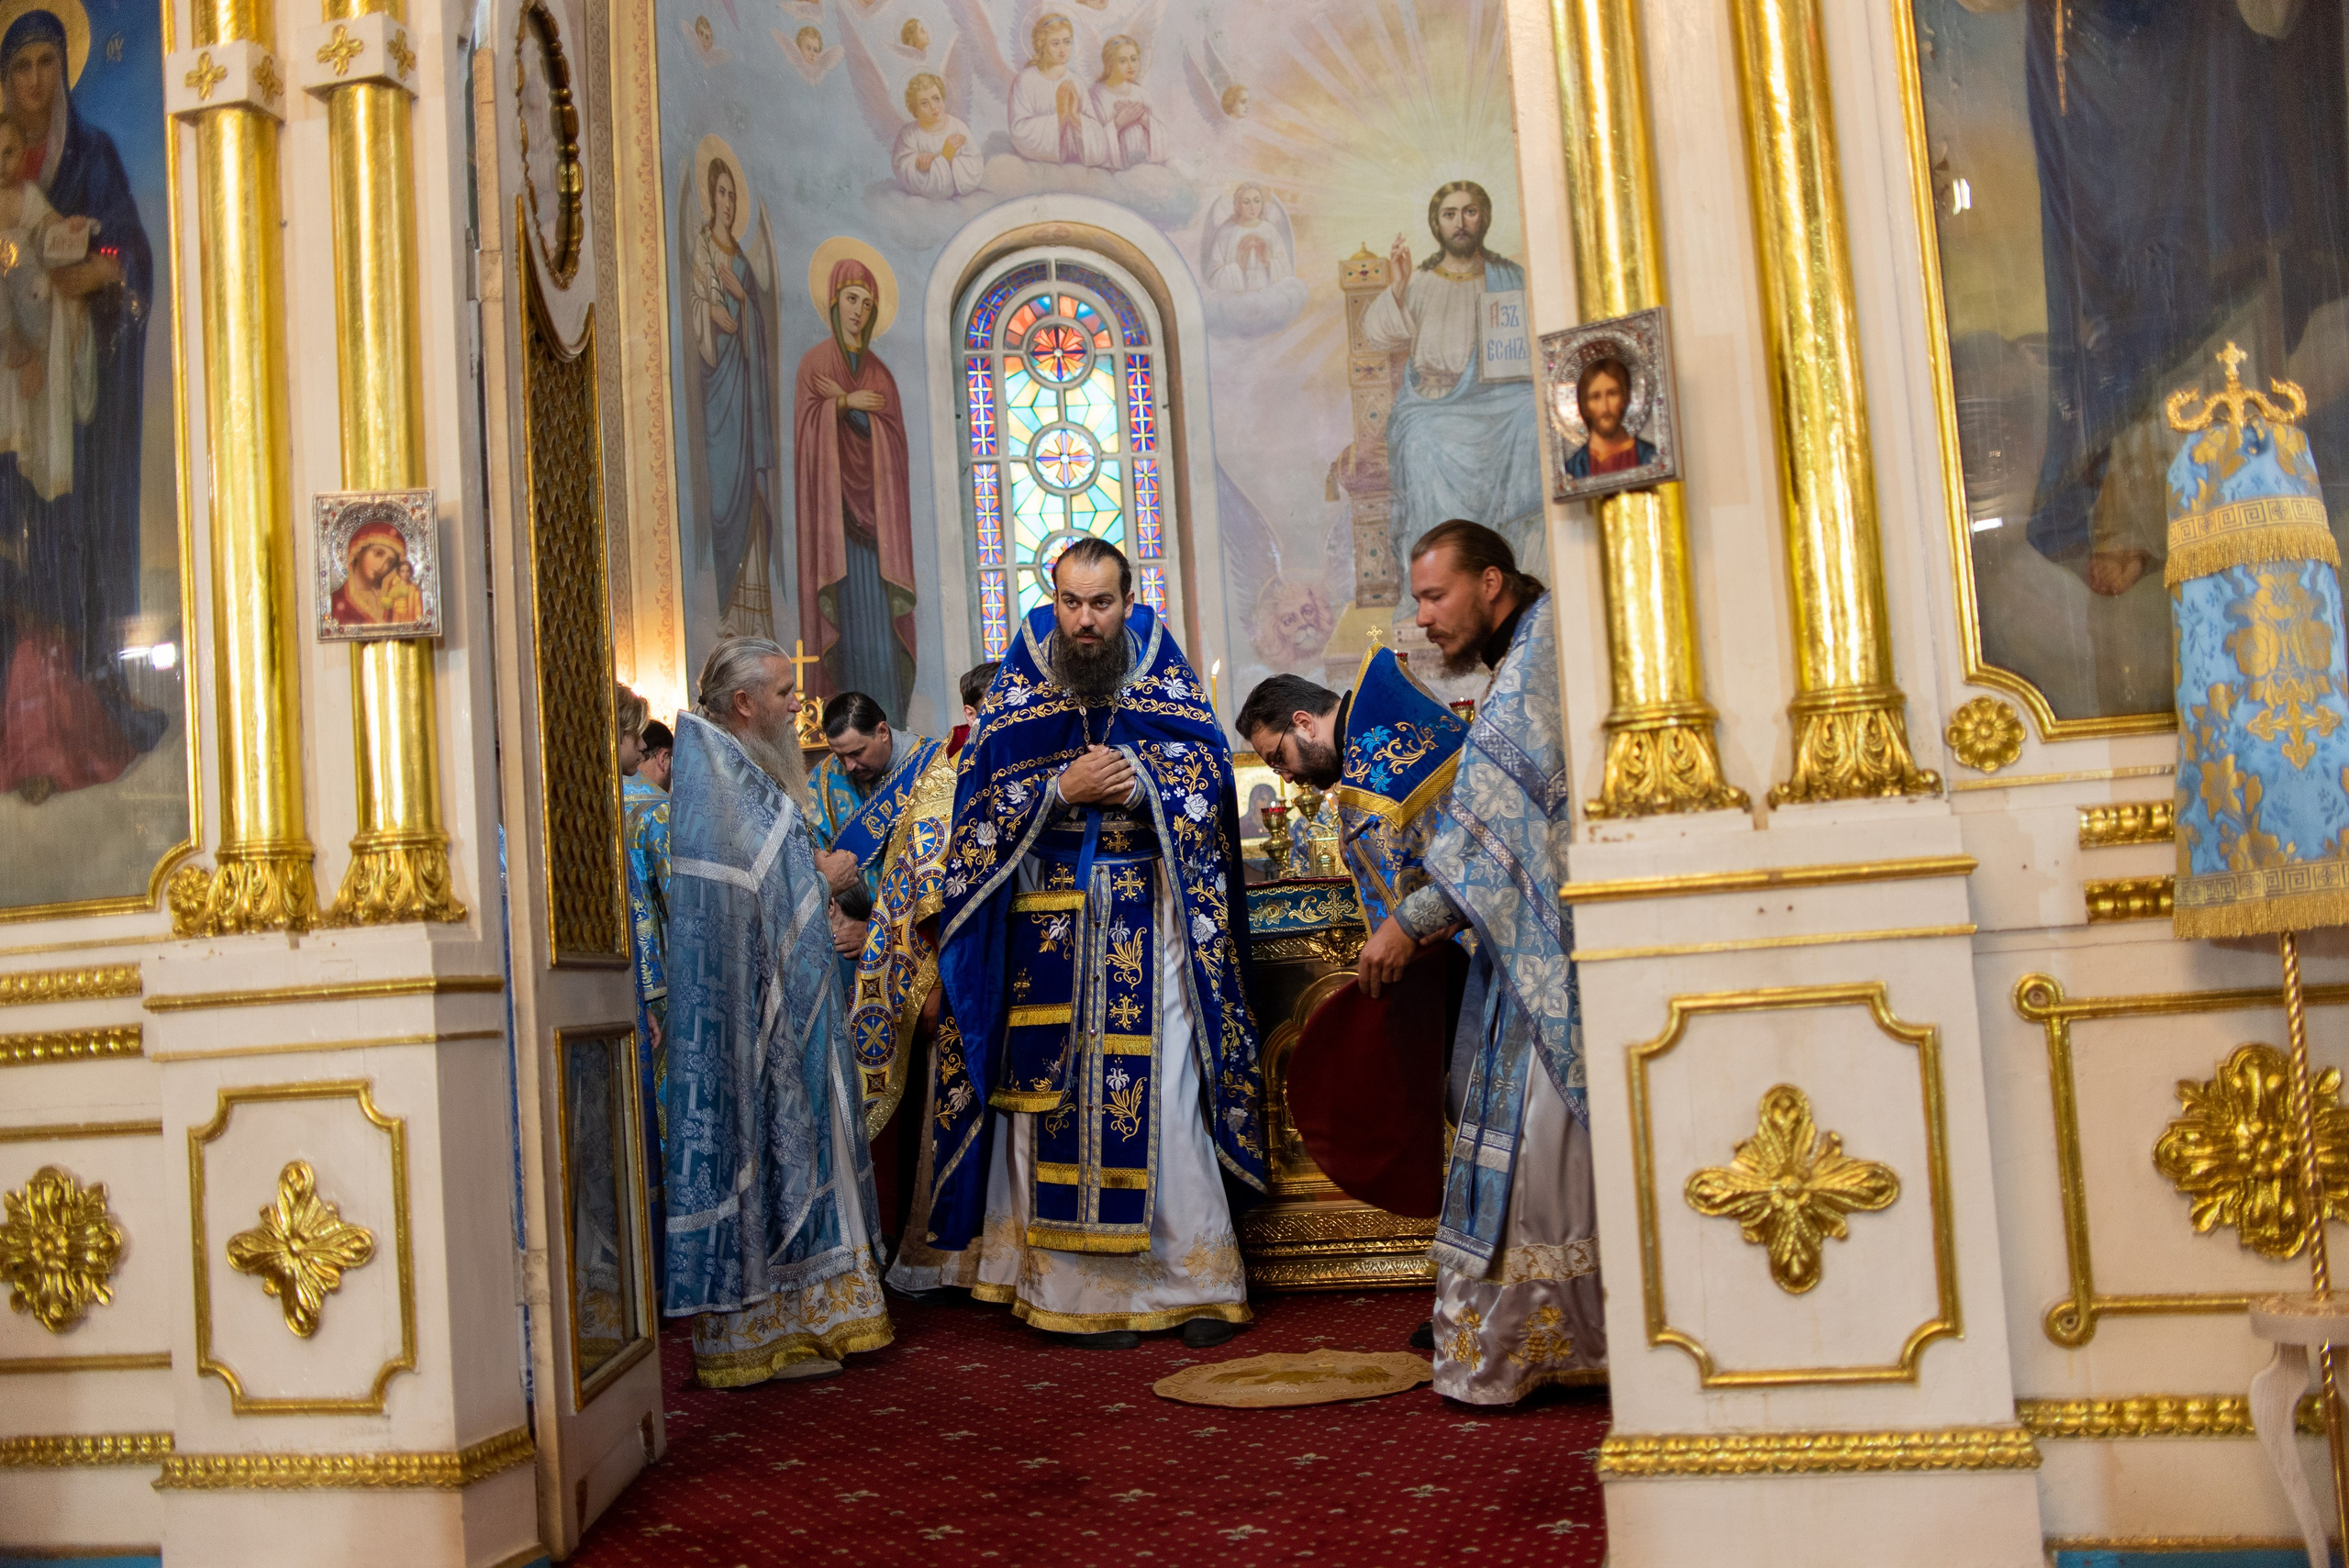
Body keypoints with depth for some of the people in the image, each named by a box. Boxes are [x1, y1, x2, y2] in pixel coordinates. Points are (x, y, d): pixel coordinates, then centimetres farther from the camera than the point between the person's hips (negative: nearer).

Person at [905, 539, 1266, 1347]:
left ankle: (1196, 1278, 6)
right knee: (1061, 1096, 0)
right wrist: (1063, 791, -14)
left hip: (1151, 924, -1)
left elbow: (1209, 783, 1)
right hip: (1050, 926, 1)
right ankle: (1082, 1288, 8)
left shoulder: (1167, 679, 6)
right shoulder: (1017, 688, 7)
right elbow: (982, 797, 1)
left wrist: (1137, 788, -16)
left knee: (1165, 1096, -3)